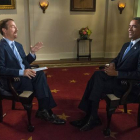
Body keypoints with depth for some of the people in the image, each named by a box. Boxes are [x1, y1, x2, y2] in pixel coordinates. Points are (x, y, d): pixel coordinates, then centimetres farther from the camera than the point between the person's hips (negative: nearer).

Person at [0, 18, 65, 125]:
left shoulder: (18, 45, 18)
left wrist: (32, 53, 3)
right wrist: (21, 72, -28)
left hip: (24, 76, 7)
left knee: (40, 74, -23)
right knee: (39, 79, -26)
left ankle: (43, 110, -20)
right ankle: (45, 110, -12)